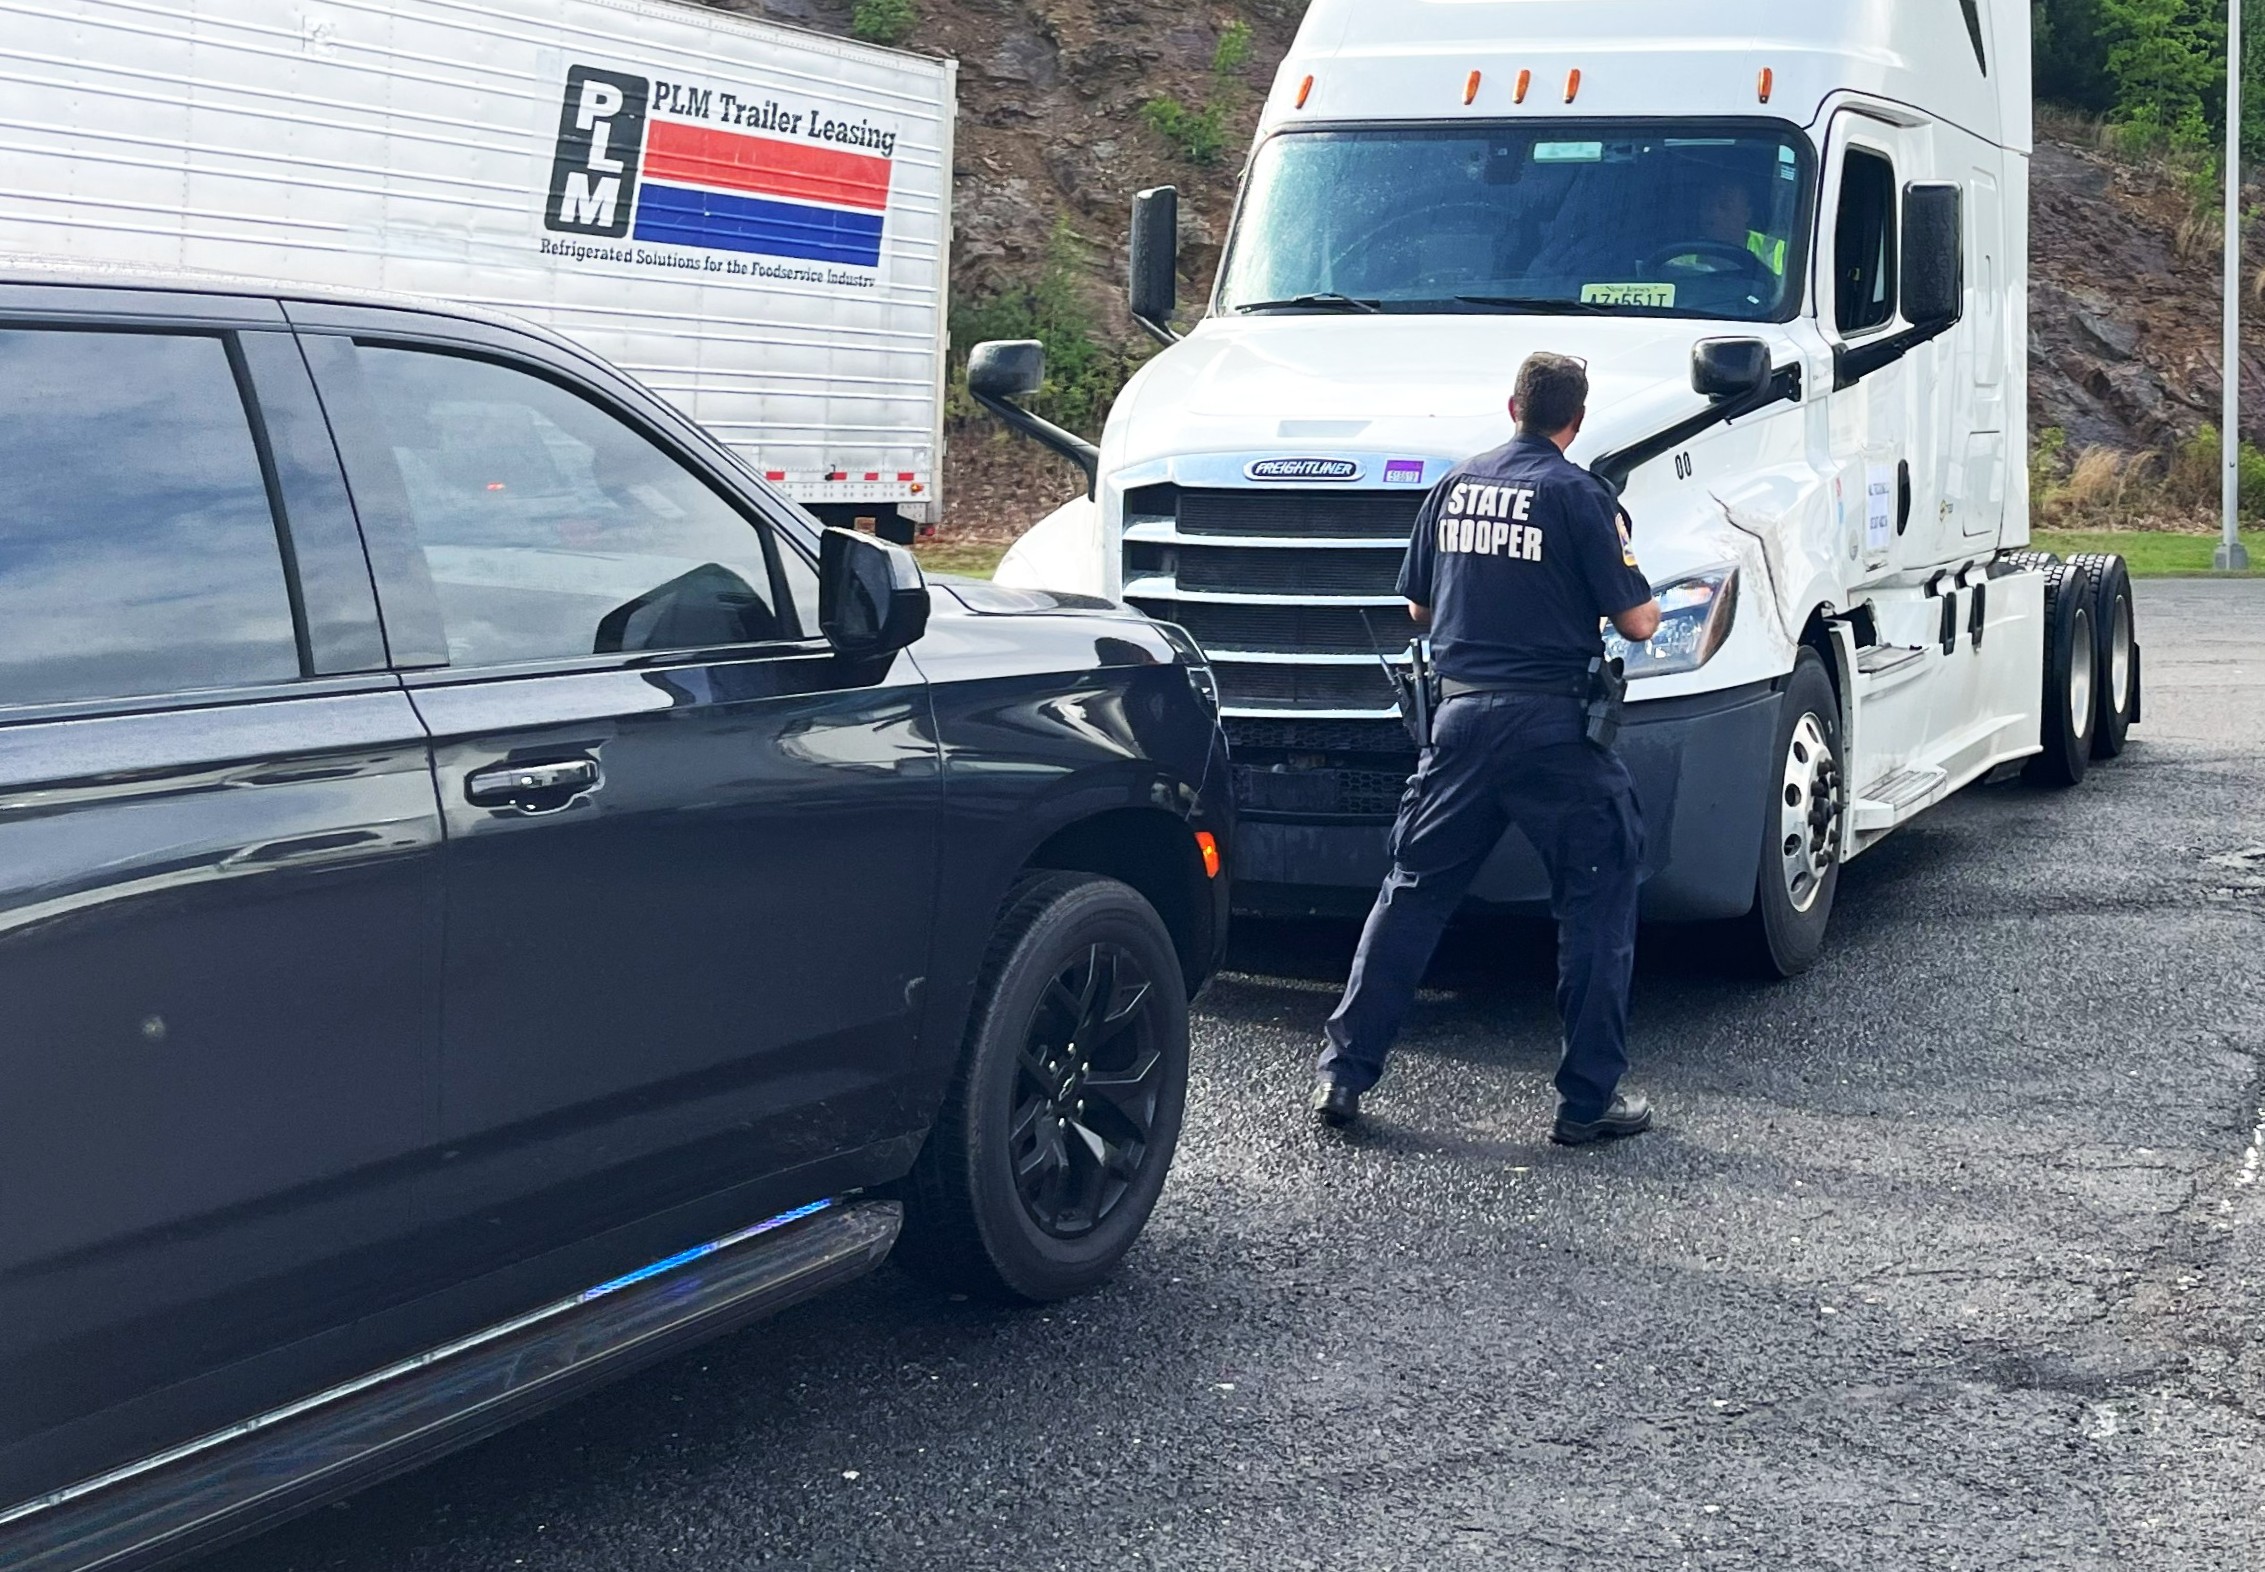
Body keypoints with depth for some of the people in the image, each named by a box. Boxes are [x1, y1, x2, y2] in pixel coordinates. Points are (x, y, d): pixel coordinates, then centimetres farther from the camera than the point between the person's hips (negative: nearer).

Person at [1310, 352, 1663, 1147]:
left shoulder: (1455, 487, 9)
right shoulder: (1579, 495, -6)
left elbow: (1420, 606, 18)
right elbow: (1636, 621, -6)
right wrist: (1646, 601, 16)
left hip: (1463, 713, 5)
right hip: (1551, 722, -5)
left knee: (1413, 892, 13)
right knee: (1599, 898, 7)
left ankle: (1342, 1072, 14)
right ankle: (1590, 1097, 6)